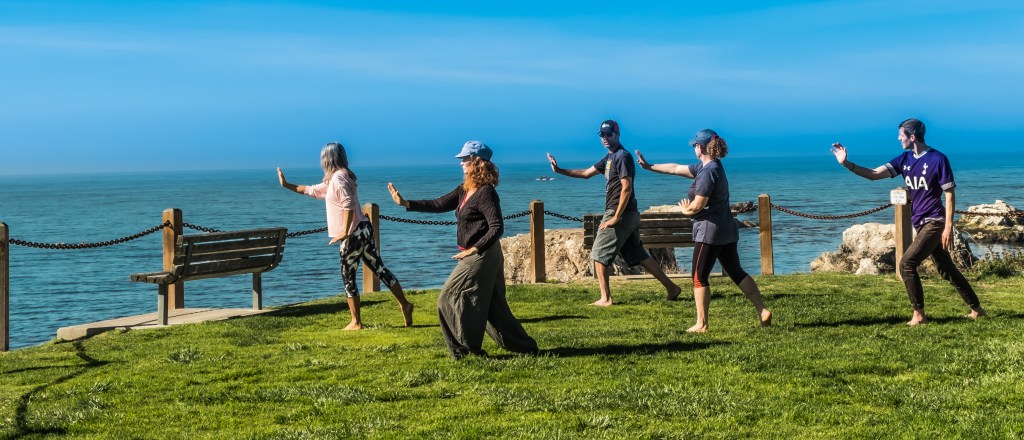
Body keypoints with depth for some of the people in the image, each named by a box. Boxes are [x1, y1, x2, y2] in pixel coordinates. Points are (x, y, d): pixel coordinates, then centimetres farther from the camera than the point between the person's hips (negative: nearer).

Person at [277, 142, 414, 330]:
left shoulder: (338, 177, -12)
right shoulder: (332, 180, 19)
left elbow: (348, 204, -22)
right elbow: (311, 190, 30)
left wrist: (345, 231, -24)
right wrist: (286, 185, 32)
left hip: (354, 233, -9)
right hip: (363, 229, 9)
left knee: (348, 277, -1)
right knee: (379, 268, 9)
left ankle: (356, 323, 3)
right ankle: (404, 304, 7)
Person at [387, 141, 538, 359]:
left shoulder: (486, 193, -17)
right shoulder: (465, 190, 11)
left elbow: (497, 227, -23)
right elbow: (440, 205, 10)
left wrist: (474, 249, -27)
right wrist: (406, 203, 3)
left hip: (481, 256, -9)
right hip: (476, 256, 9)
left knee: (450, 299, -4)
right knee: (493, 306, 14)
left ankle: (467, 349, 3)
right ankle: (524, 346, 19)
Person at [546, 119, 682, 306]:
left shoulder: (622, 156, -12)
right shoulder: (609, 157, 18)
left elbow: (626, 189, -19)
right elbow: (586, 173, 24)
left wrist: (615, 218, -21)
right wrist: (560, 170, 16)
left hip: (620, 214, -10)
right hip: (629, 215, 10)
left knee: (598, 254, -3)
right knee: (638, 255, 11)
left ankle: (605, 299, 0)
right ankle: (671, 287, 11)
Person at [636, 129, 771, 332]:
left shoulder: (708, 171, -17)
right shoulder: (705, 167, 12)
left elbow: (698, 205, -19)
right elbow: (675, 168, 21)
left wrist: (686, 209, 3)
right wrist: (649, 166, 25)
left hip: (710, 231, -10)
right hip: (727, 230, 10)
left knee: (699, 277, 0)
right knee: (737, 273, 12)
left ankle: (701, 324, 3)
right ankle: (763, 311, 9)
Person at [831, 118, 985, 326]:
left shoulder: (938, 159, -12)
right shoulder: (905, 159, 6)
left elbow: (950, 194, -12)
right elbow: (873, 174, 1)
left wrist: (948, 227, -16)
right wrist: (846, 163, -10)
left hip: (934, 223, -8)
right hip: (921, 224, 8)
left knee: (907, 264, -14)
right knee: (946, 269, 13)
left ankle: (919, 315, -7)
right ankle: (976, 309, 23)